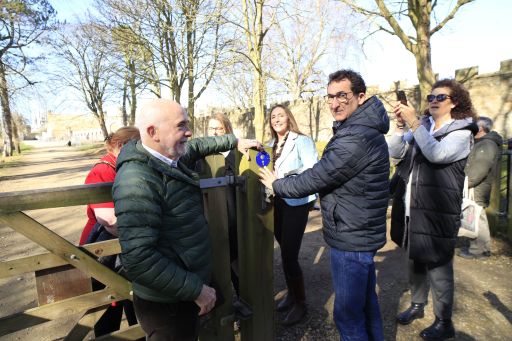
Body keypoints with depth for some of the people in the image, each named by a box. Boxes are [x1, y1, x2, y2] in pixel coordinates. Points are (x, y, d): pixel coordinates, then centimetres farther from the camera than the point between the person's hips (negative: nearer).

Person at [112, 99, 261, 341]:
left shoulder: (168, 159, 0)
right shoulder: (138, 180, -28)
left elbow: (195, 147, 22)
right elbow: (139, 259, -32)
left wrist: (234, 142, 26)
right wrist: (196, 289, -24)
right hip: (166, 304, -9)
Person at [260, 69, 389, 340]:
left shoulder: (356, 138, -24)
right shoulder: (364, 128, 10)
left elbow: (316, 178, -22)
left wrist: (276, 185, -7)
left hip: (351, 238, -10)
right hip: (361, 233, 10)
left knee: (348, 313, 5)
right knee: (365, 302, 25)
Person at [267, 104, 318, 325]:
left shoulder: (302, 141, -8)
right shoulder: (270, 145, 12)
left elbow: (312, 169, -19)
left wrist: (287, 175, -29)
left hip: (296, 203, -6)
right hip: (276, 202, 7)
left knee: (289, 255, -5)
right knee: (285, 251, 17)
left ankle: (300, 303, 16)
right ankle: (292, 293, 36)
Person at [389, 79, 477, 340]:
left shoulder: (461, 132, -5)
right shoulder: (422, 127, 10)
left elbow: (437, 154, -25)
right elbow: (395, 153, 0)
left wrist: (413, 123, -25)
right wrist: (400, 125, -12)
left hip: (437, 213, -5)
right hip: (412, 208, 6)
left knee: (438, 267, 4)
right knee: (415, 260, 19)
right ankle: (417, 305, 40)